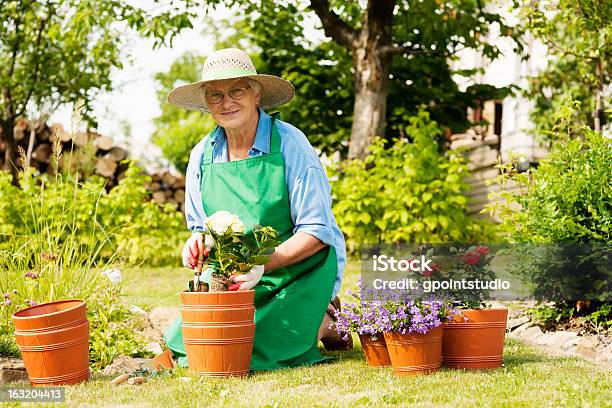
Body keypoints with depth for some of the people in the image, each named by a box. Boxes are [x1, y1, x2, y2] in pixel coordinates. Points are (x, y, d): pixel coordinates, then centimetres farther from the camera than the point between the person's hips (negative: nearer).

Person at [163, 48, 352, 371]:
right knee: (185, 342, -11)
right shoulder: (202, 156, 2)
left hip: (299, 275, -5)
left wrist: (264, 264, -29)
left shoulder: (289, 144, -14)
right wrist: (197, 242, -13)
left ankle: (319, 321, 11)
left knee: (252, 354, -21)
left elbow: (316, 233, -15)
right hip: (235, 280, 5)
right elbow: (200, 229, 12)